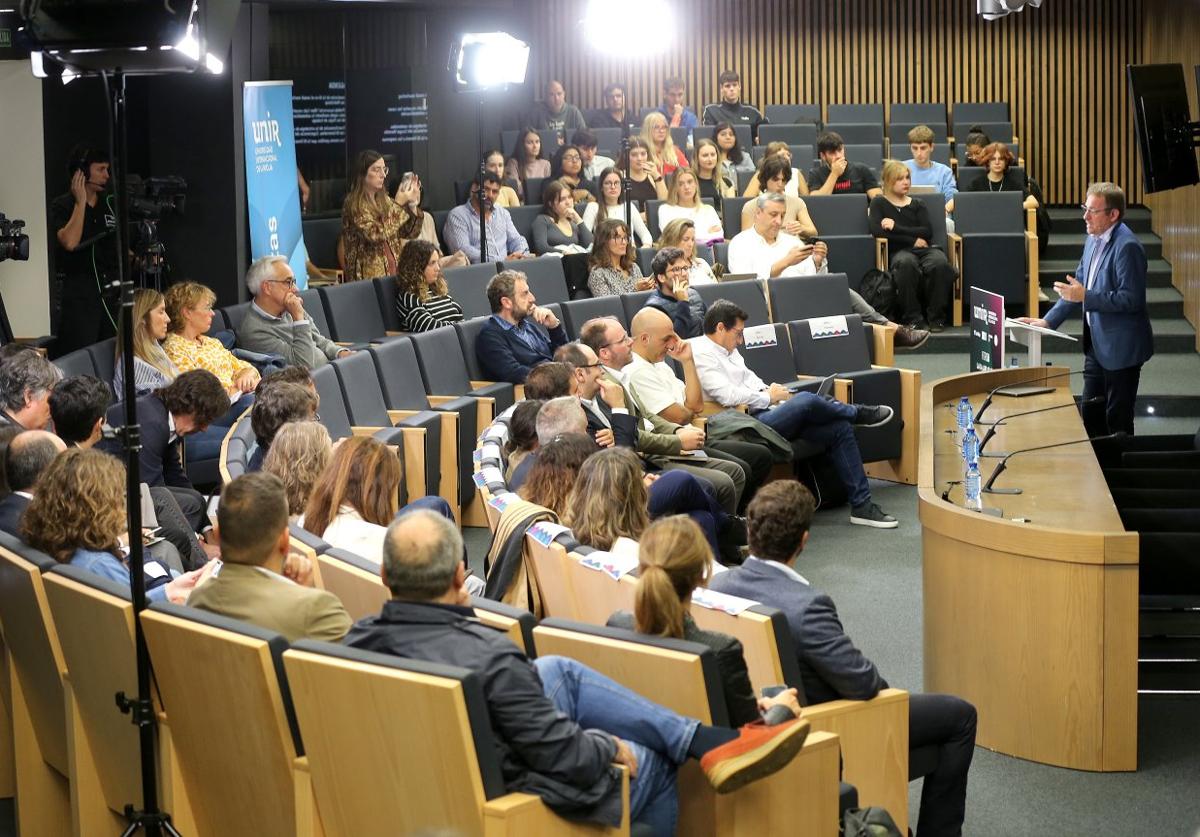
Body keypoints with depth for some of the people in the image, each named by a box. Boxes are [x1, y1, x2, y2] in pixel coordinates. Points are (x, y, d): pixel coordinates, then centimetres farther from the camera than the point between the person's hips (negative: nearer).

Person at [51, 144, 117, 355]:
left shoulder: (111, 205, 13)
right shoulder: (62, 206, -2)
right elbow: (69, 242, -19)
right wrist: (81, 202, -12)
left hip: (111, 290, 5)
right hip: (78, 294, -5)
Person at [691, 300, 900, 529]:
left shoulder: (728, 350, 20)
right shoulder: (702, 355, -11)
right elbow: (727, 395, -21)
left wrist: (773, 392, 0)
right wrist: (768, 397, -9)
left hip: (764, 415, 10)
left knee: (839, 428, -4)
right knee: (806, 401, -29)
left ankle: (862, 505, 0)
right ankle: (859, 414, 4)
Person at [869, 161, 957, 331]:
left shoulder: (918, 205, 24)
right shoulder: (879, 203, 16)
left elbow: (927, 231, 6)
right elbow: (877, 231, -3)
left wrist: (896, 227, -4)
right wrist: (912, 240, -3)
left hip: (925, 249, 3)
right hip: (899, 251, -3)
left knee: (940, 263, -35)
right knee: (906, 263, -41)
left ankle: (937, 317, -23)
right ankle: (913, 317, -33)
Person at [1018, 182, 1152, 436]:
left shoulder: (1127, 246, -21)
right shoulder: (1094, 239, 7)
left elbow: (1131, 299, -24)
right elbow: (1078, 285, 14)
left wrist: (1085, 297, -25)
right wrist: (1048, 321, 8)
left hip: (1120, 348, -9)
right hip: (1097, 343, 9)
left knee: (1118, 420, 3)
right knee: (1091, 415, 16)